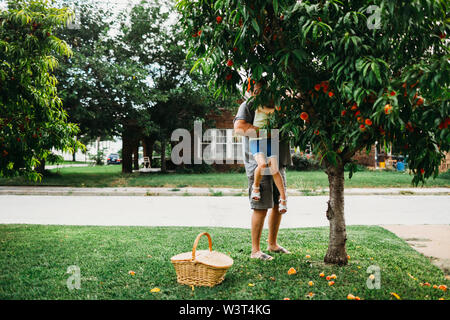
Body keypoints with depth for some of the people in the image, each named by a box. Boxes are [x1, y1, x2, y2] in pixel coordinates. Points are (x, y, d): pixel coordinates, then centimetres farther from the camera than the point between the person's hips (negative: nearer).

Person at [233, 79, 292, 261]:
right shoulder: (248, 105, -4)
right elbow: (239, 128, -19)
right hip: (258, 162, -8)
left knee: (278, 204, 13)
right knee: (261, 207, -6)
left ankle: (272, 244, 29)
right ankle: (255, 250, 5)